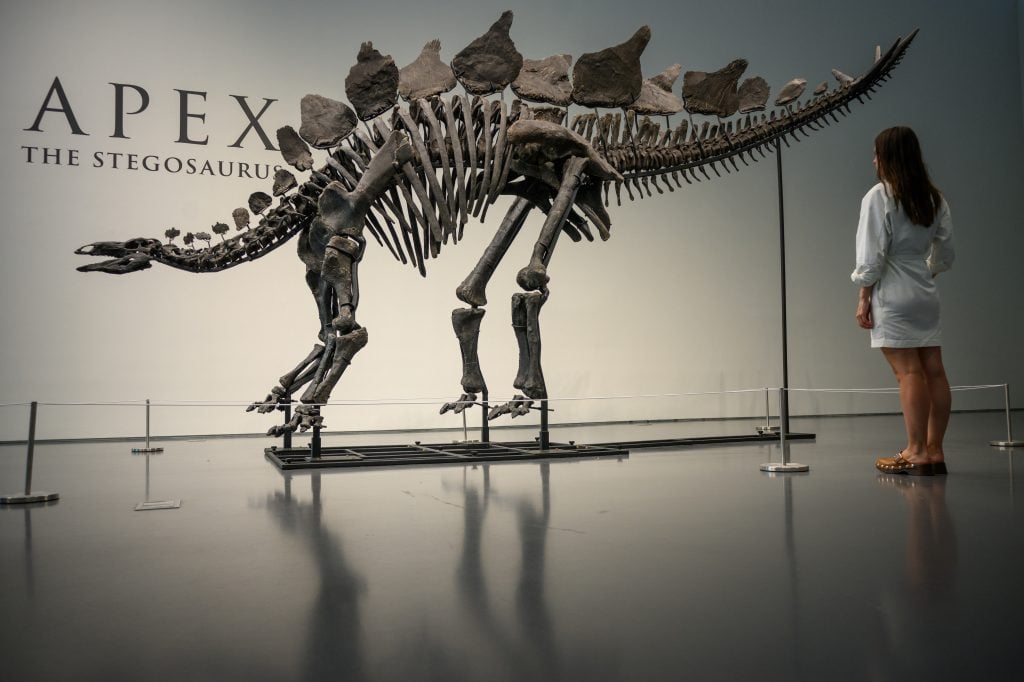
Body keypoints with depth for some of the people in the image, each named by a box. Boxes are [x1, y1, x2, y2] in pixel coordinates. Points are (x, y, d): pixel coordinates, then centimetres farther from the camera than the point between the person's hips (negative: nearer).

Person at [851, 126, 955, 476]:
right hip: (926, 294, 7)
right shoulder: (934, 198, 11)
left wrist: (864, 296, -6)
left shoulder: (879, 196, -9)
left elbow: (872, 254, -12)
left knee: (909, 372, -8)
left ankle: (917, 453, -5)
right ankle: (935, 450, 12)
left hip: (892, 295, -7)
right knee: (933, 370, 6)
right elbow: (945, 254, 13)